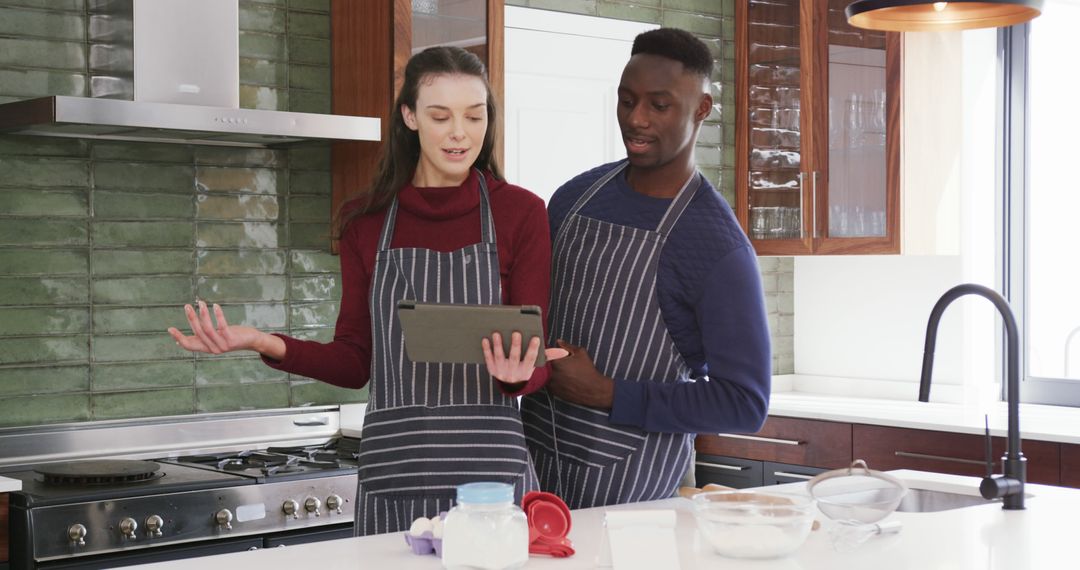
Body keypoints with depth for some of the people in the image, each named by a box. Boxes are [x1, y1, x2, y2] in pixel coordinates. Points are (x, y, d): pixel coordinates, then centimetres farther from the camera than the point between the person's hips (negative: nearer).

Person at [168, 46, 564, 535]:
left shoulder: (520, 212, 0)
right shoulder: (365, 221, 7)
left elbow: (536, 363, -1)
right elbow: (355, 362, 8)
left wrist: (518, 373, -24)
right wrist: (266, 344, -8)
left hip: (491, 464, -1)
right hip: (392, 474, 2)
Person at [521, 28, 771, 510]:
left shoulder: (718, 245, -15)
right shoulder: (575, 198, 3)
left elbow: (745, 404, -17)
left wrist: (606, 394, -18)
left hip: (630, 487, -5)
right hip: (534, 454, 5)